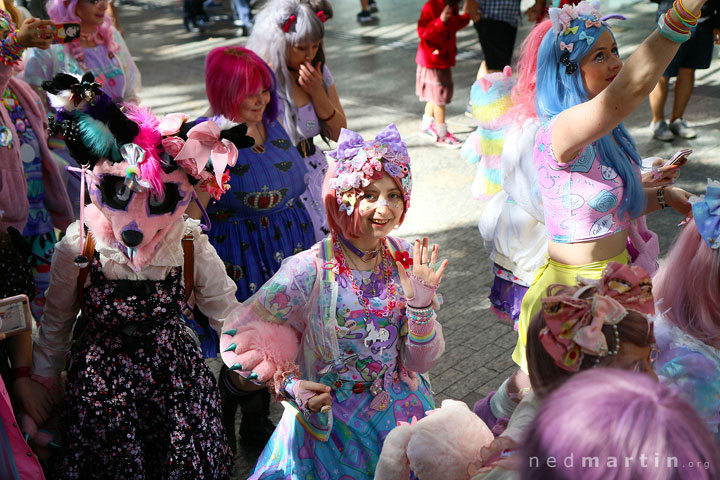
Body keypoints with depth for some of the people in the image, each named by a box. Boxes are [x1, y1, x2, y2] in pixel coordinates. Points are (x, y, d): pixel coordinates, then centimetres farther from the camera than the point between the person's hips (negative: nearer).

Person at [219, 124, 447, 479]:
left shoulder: (407, 261, -9)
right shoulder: (309, 272, -22)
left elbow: (422, 361, -6)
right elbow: (237, 337, -14)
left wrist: (420, 303, -22)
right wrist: (288, 386, -24)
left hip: (401, 416, 4)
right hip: (331, 427, -4)